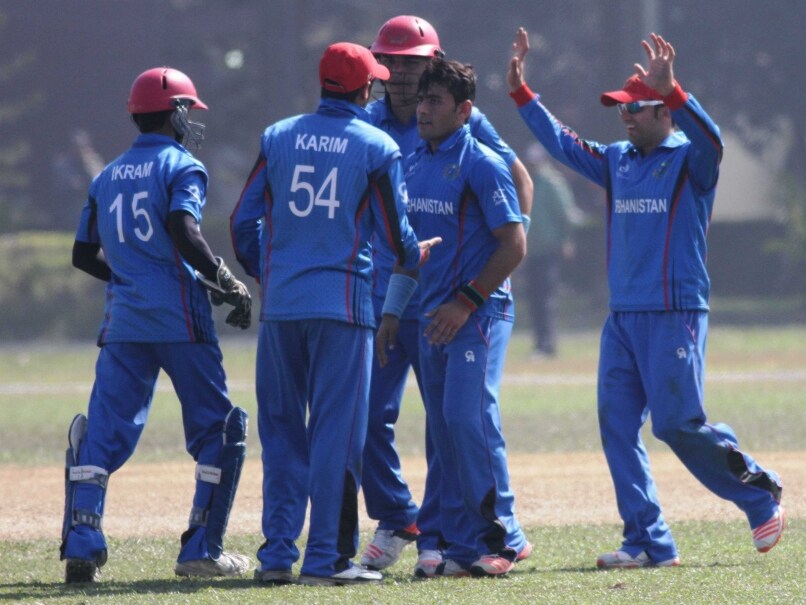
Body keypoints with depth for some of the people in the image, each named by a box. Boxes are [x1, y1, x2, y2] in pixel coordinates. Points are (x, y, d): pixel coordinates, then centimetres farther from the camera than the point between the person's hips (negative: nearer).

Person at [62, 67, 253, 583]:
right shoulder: (182, 168, -3)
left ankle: (82, 546, -12)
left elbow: (85, 256, 16)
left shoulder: (108, 177, 16)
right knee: (219, 428, 6)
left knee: (105, 431, 2)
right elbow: (184, 234, -19)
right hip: (179, 318, -5)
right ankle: (202, 550, 1)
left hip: (123, 322, 5)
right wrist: (228, 283, -10)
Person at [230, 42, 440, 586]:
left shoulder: (278, 137, 7)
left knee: (282, 430, 11)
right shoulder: (377, 148, -2)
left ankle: (277, 553, 8)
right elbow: (395, 232, 0)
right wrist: (414, 257, 22)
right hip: (343, 305, -3)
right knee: (336, 432, 0)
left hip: (280, 304, 3)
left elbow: (244, 220, 8)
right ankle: (326, 558, -2)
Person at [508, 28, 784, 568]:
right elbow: (561, 142, 16)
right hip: (622, 317, 7)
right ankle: (649, 544, 1)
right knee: (617, 426, -1)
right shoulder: (616, 161, 14)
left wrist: (671, 91, -42)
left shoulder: (688, 160, -5)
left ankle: (762, 494, 13)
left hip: (675, 316, -7)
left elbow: (710, 141, -27)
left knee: (678, 423, -9)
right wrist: (520, 92, 5)